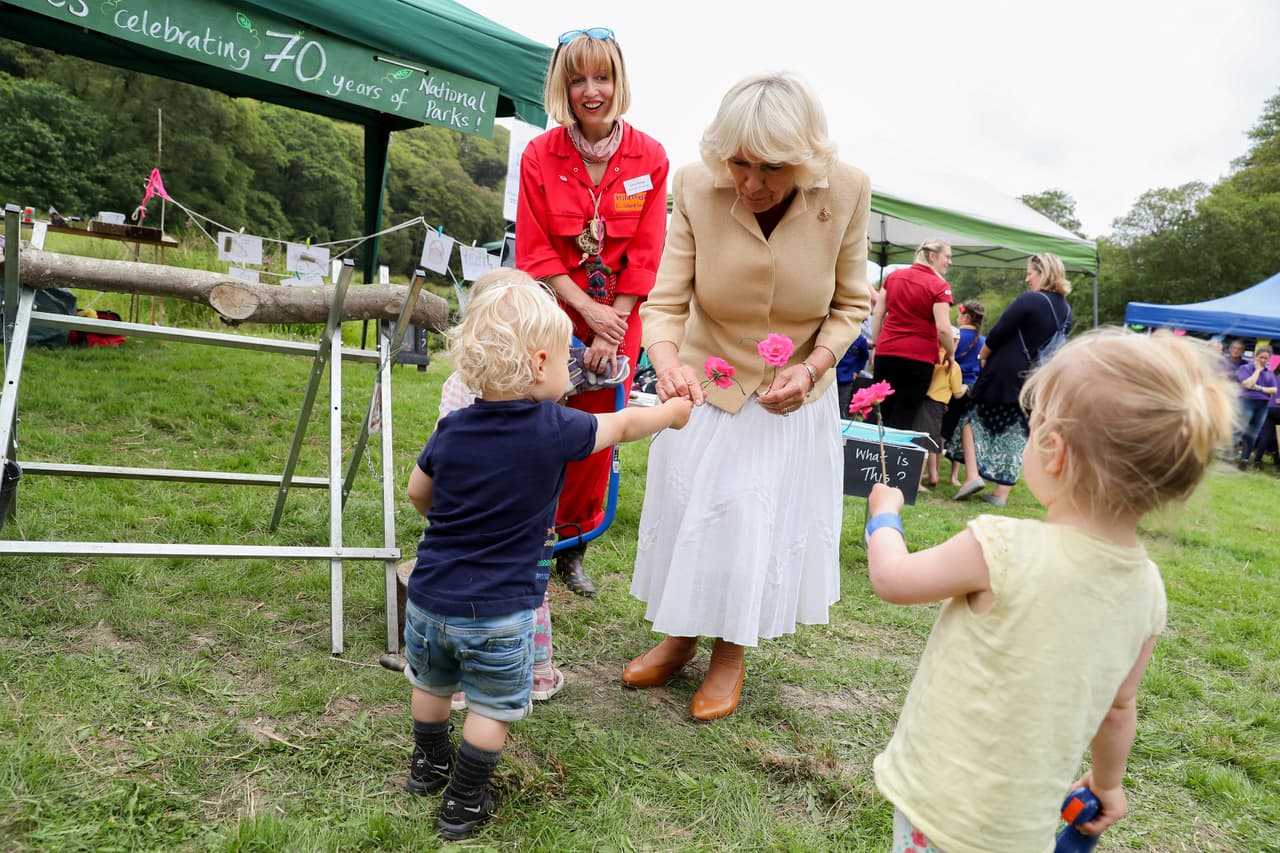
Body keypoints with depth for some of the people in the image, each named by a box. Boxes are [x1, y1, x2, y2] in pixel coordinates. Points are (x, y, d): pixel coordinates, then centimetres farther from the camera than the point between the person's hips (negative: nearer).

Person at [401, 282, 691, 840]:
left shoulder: (452, 429, -5)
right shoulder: (553, 429, -16)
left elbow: (418, 493, 10)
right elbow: (623, 425, 1)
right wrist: (672, 412, 19)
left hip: (429, 597, 5)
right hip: (498, 611, -5)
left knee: (432, 684, 27)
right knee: (491, 707, 15)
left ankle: (428, 766, 48)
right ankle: (463, 804, 27)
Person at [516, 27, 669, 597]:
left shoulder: (650, 157, -3)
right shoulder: (540, 155, -5)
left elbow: (645, 254, -4)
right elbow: (533, 252, -5)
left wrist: (612, 329, -10)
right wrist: (587, 309, -15)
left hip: (618, 319, 1)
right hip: (554, 314, -1)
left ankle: (572, 548, 27)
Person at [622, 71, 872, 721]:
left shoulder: (846, 192, -19)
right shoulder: (696, 188, -20)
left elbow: (852, 303, -5)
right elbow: (666, 301, -20)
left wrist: (812, 366, -21)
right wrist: (667, 362, -40)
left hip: (792, 397, -1)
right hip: (704, 383, 1)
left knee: (763, 523, 4)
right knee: (685, 509, 11)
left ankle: (731, 655, 28)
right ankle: (681, 636, 35)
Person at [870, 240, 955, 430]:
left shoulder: (893, 276, 9)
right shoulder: (939, 286, -8)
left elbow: (877, 314, 10)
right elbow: (943, 328, -14)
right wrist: (950, 353, 1)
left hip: (886, 352, 5)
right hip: (918, 357, -5)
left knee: (882, 413, 12)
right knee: (903, 418, -1)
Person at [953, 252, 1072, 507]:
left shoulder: (1029, 300, -16)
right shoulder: (1066, 310, 7)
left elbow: (998, 333, -14)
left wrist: (983, 356, 2)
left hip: (1004, 373, -6)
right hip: (1037, 382, 6)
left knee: (973, 418, 9)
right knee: (1016, 433, 11)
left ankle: (973, 475, -5)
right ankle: (1002, 493, 13)